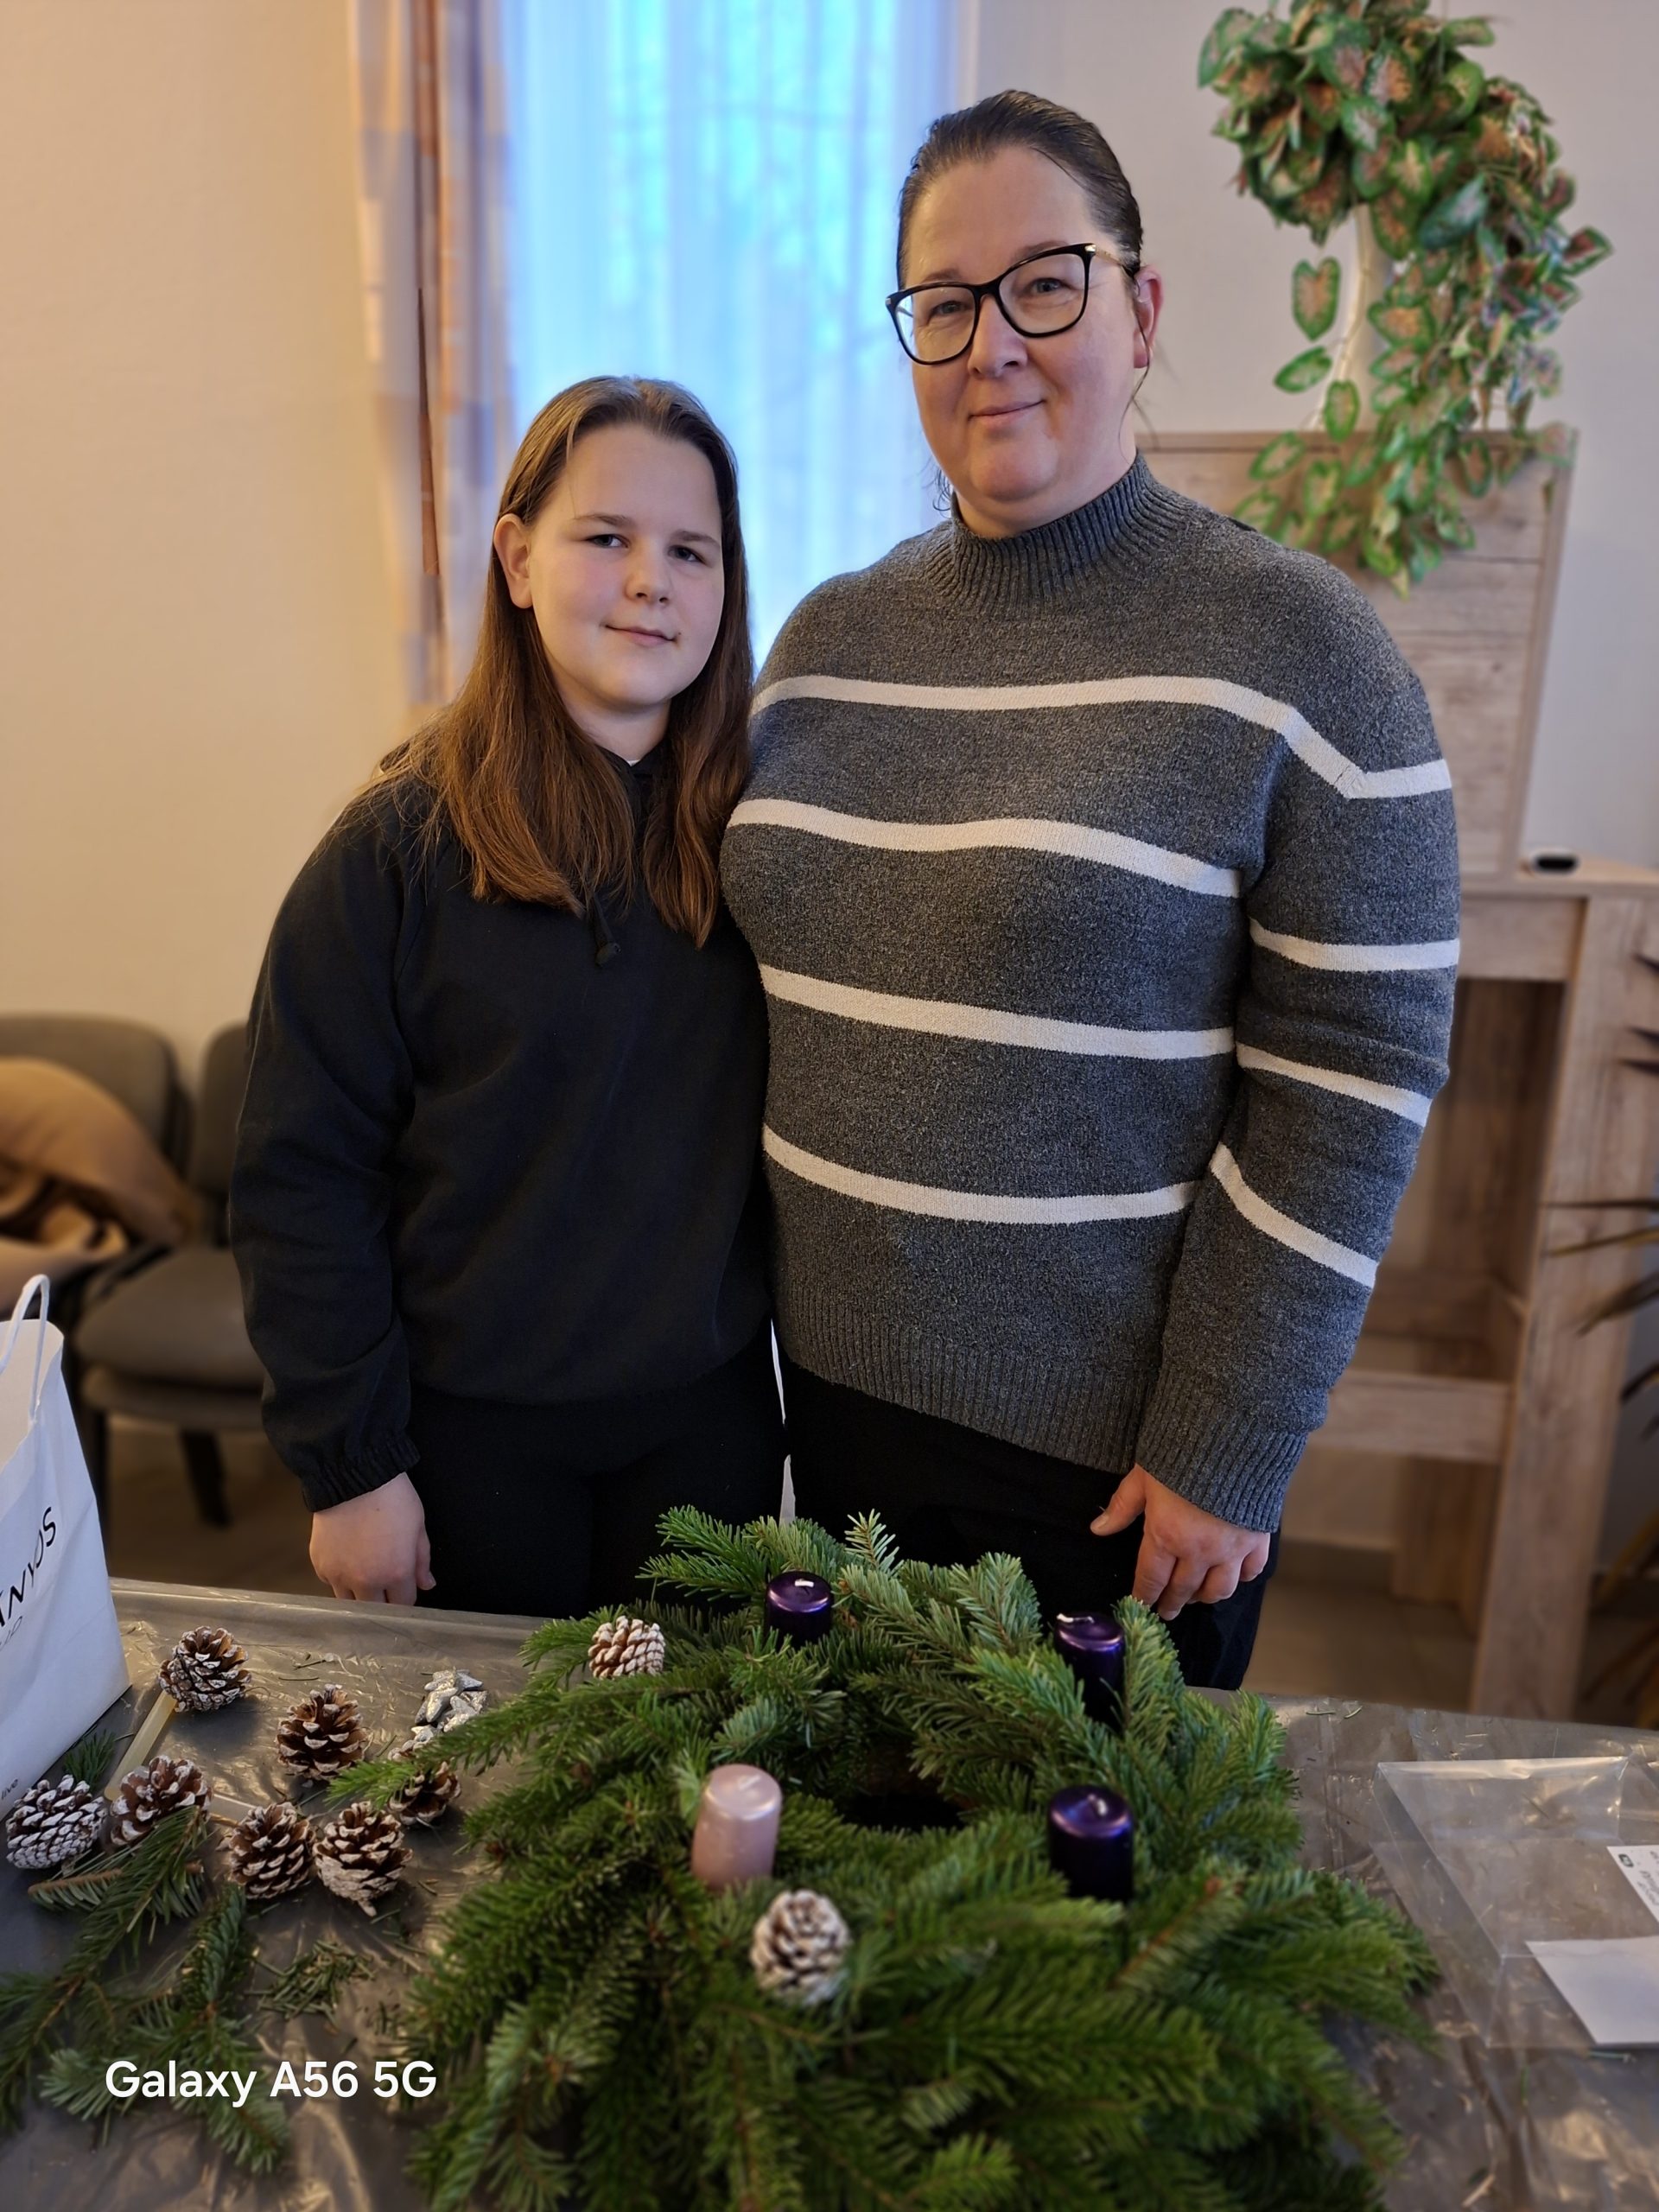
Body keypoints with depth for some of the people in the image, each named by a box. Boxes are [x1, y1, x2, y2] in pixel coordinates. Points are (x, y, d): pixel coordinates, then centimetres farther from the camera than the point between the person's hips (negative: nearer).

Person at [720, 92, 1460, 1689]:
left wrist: (1225, 1455, -13)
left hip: (1116, 1439, -4)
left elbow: (1351, 1089, -14)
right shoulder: (827, 635, 4)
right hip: (840, 1385, 5)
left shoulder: (1292, 646, -12)